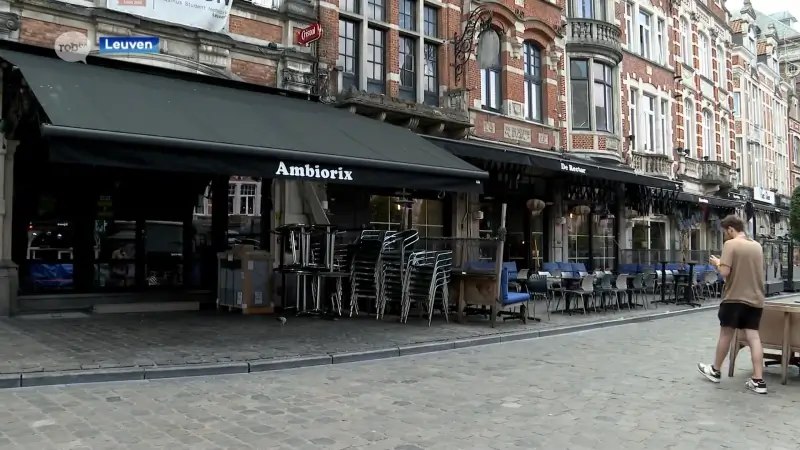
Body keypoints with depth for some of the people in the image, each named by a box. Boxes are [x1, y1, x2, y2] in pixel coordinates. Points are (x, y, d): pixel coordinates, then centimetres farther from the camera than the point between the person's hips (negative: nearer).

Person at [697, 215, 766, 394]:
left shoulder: (730, 244, -11)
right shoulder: (757, 246, 10)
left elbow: (725, 272, -18)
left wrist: (718, 263, 2)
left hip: (735, 298, -5)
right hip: (755, 299, 5)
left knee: (726, 334, 8)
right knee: (753, 337, 3)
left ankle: (715, 371, 23)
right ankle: (758, 381, 0)